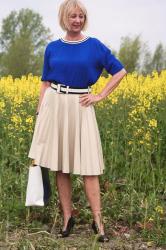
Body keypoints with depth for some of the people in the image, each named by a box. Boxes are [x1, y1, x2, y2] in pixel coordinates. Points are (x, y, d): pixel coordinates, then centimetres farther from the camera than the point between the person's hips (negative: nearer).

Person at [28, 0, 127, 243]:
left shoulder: (94, 45, 1)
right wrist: (39, 113, 4)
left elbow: (120, 71, 4)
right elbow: (45, 83, 10)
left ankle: (98, 221, 2)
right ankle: (67, 218, 14)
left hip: (80, 107, -2)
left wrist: (101, 96, -3)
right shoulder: (52, 47, 7)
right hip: (54, 106, 2)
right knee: (60, 166, 5)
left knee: (88, 165, -3)